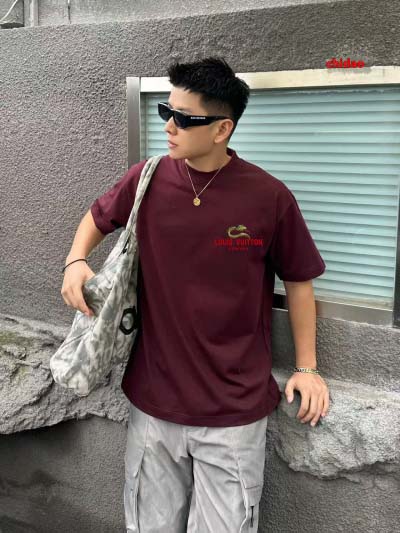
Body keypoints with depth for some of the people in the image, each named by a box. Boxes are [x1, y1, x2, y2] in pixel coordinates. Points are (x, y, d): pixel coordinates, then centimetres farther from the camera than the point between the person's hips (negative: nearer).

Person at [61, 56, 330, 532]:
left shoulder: (269, 197, -12)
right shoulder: (146, 180, -5)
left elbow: (298, 281, 1)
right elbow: (98, 217, 16)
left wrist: (306, 368, 3)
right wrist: (76, 260, -3)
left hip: (234, 412, -2)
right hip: (152, 402, 3)